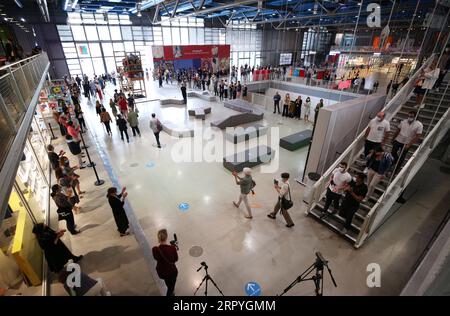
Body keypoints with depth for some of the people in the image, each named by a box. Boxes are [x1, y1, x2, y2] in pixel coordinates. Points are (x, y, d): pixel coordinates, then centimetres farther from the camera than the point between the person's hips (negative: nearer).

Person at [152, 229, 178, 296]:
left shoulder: (155, 249, -24)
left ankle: (170, 293, 63)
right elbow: (176, 259, -11)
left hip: (161, 272, 4)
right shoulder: (172, 248, -30)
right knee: (171, 287, 24)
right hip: (171, 271, -4)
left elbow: (156, 258, -1)